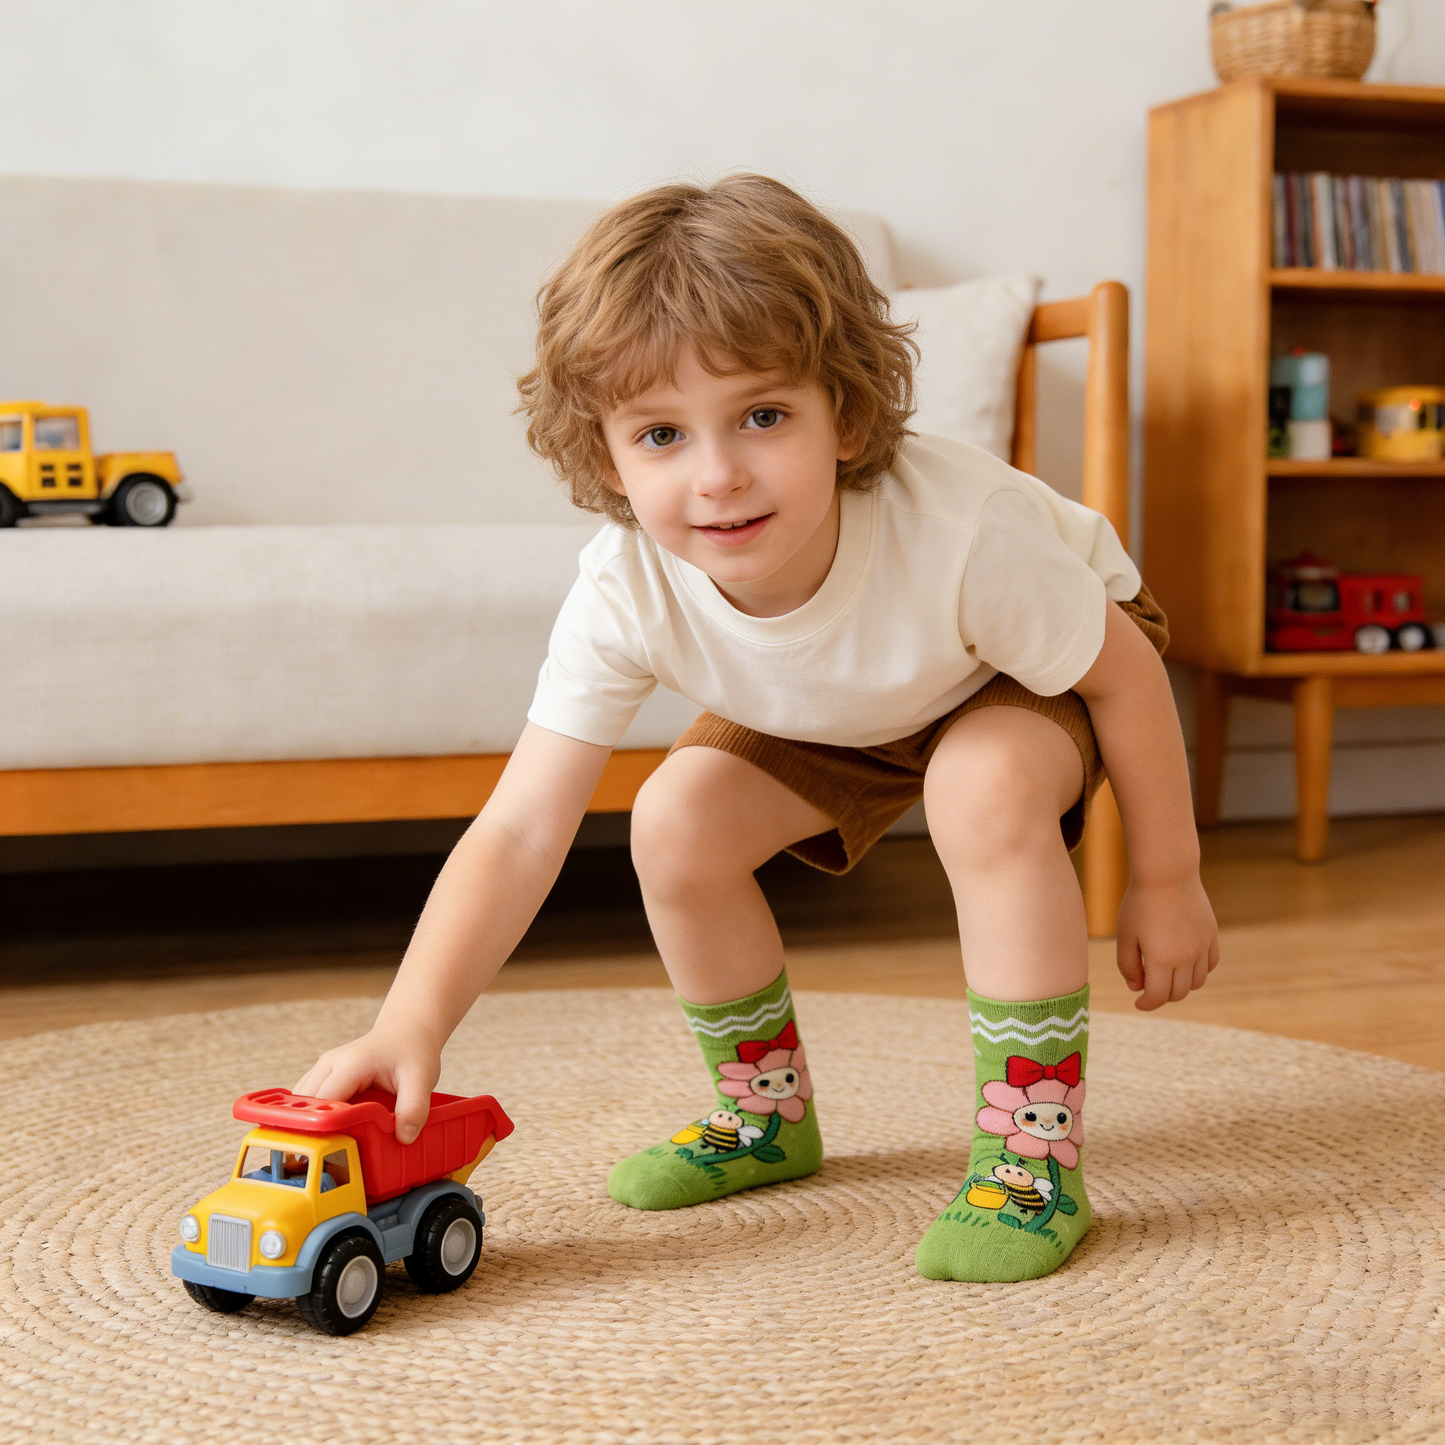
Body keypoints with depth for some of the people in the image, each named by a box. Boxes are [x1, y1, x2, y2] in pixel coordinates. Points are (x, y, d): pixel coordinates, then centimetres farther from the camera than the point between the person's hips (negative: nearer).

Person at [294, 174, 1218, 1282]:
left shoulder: (957, 534, -42)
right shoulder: (626, 592, -33)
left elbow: (1127, 672, -25)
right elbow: (520, 831, -35)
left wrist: (1167, 883, -15)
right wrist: (414, 1023, -48)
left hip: (1033, 669, -4)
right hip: (842, 710, 4)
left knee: (985, 785, -35)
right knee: (679, 823, -14)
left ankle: (1036, 1150, -20)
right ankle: (766, 1111, 12)